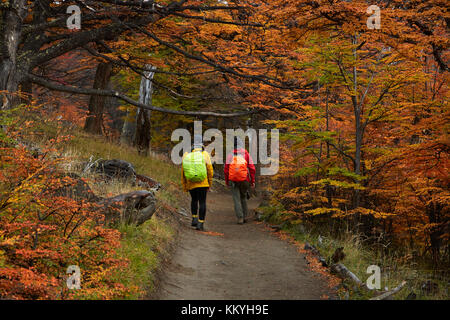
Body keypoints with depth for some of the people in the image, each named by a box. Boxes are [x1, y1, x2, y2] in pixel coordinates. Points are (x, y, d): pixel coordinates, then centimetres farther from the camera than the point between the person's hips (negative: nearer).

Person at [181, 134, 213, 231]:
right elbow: (210, 170, -3)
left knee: (194, 200, 25)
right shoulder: (205, 154, -6)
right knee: (202, 202, 2)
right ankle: (200, 223, -3)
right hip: (202, 183, -2)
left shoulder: (186, 155, -1)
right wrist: (209, 184, 9)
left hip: (191, 183, 3)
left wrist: (184, 185, 13)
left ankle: (194, 218, 15)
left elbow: (183, 172, 3)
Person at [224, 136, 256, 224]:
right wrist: (253, 180, 5)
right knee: (243, 197, 20)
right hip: (244, 180, 1)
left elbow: (226, 169, 0)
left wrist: (226, 181, 12)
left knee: (237, 199, 2)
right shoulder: (246, 154, 0)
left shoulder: (230, 155, 0)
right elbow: (252, 168, -3)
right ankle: (245, 216, 20)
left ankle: (240, 218, -6)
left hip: (233, 180, -1)